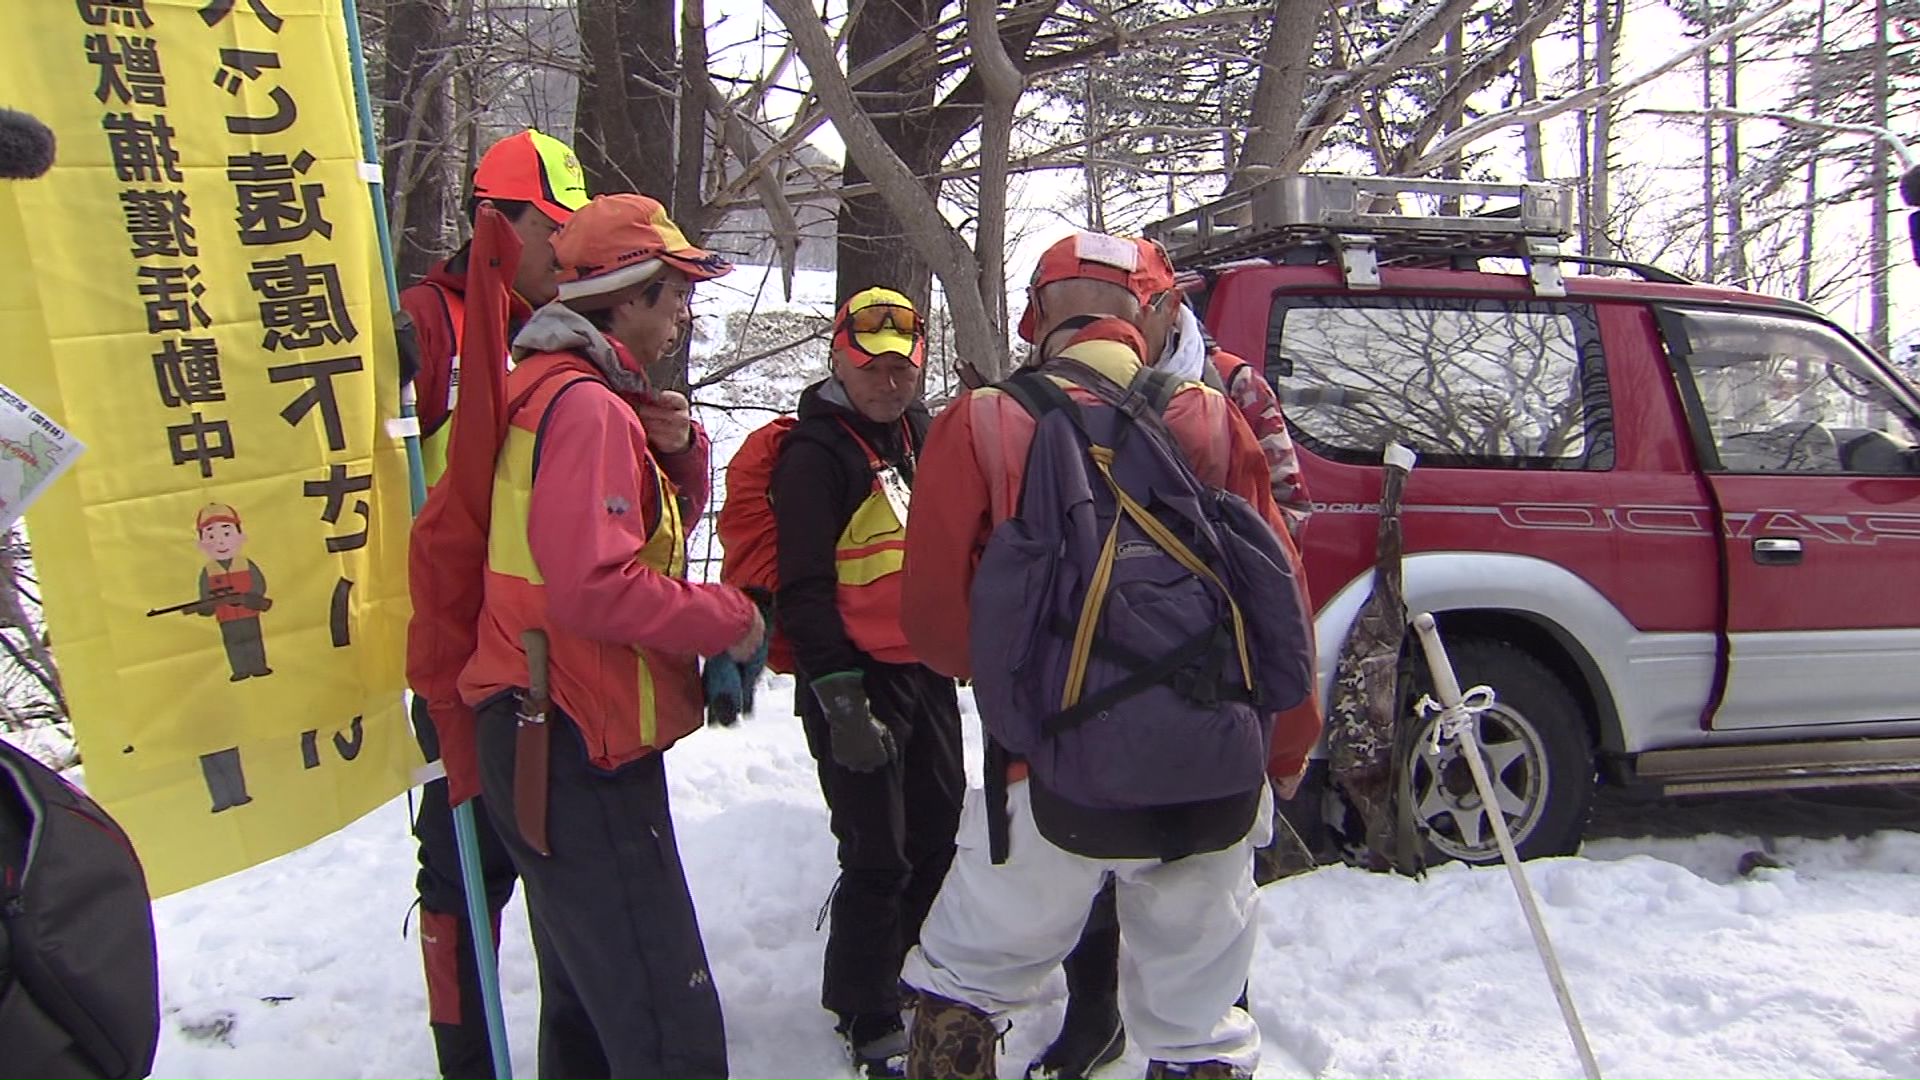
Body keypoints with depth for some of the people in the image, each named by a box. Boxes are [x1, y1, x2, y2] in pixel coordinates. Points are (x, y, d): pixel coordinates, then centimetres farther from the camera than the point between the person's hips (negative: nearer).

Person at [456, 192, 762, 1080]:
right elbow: (594, 586, -28)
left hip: (559, 746, 11)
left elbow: (661, 529, 19)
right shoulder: (587, 406, -17)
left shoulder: (567, 391, 15)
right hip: (577, 751, -11)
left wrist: (679, 451, 0)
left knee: (589, 1004, 23)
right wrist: (729, 616, -15)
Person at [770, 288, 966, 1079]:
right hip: (860, 680, -8)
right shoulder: (815, 455, -14)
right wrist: (841, 702, -21)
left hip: (928, 671, 8)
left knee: (939, 835, 17)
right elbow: (804, 591, -18)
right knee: (878, 858, -1)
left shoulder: (923, 433, 11)